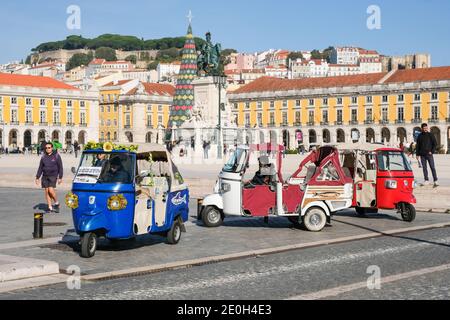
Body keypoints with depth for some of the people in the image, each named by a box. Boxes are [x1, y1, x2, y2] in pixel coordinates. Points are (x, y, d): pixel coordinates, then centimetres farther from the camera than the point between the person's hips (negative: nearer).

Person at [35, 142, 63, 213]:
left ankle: (56, 203, 6)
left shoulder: (56, 156, -3)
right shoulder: (43, 157, 7)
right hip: (45, 176, 4)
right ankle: (50, 208, 6)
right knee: (46, 191, 1)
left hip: (53, 176, -4)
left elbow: (60, 167, -2)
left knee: (51, 190, -17)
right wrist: (37, 177, 6)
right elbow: (40, 168, 12)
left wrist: (60, 177, -7)